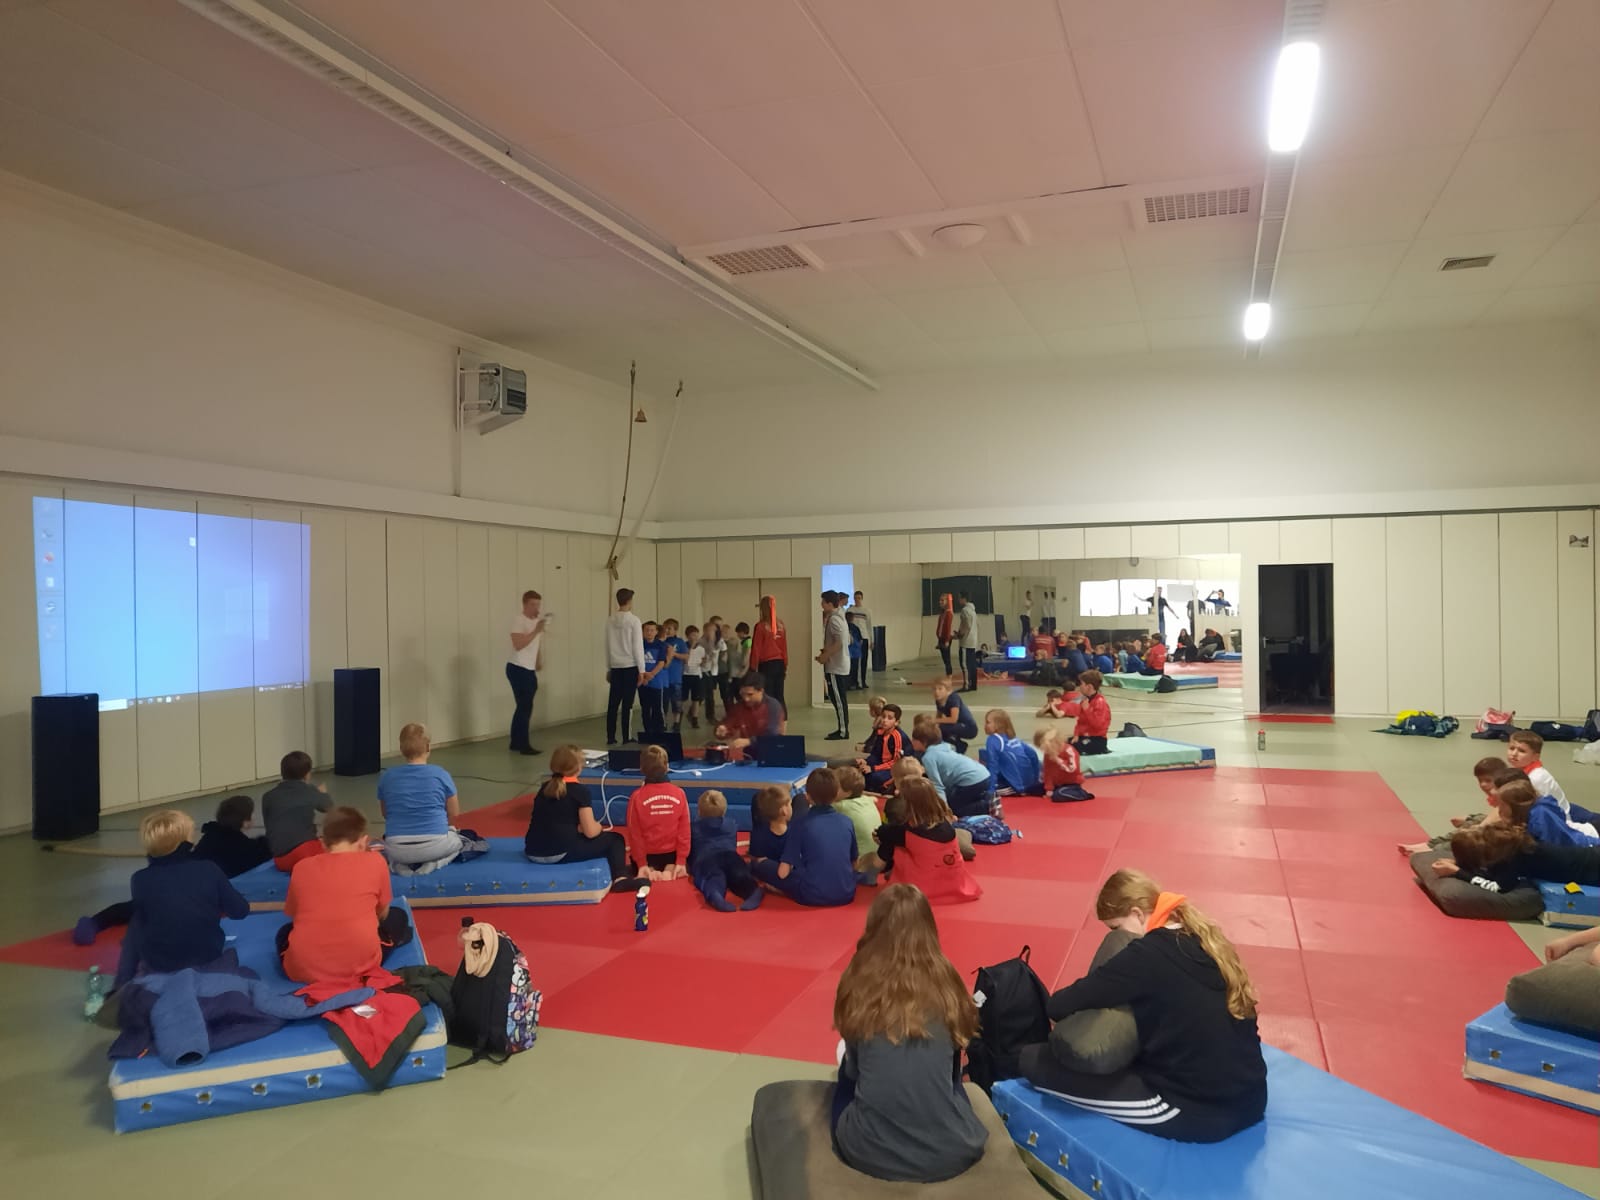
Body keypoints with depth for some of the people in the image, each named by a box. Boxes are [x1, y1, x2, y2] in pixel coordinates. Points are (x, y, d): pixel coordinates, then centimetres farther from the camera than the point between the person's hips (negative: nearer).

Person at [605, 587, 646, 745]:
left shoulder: (609, 620, 5)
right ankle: (626, 739, 2)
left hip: (615, 667, 5)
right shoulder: (633, 620, -9)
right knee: (627, 704, -1)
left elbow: (607, 646, 10)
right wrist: (642, 670, -6)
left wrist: (608, 668, 17)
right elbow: (638, 646, -10)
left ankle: (610, 738, 11)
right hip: (630, 666, -5)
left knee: (613, 703, 8)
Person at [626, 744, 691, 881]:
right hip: (671, 854, 1)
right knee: (684, 871, 29)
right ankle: (670, 870, -6)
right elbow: (684, 831, -9)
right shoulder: (679, 794, -12)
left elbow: (634, 834, -11)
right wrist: (681, 861, -2)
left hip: (647, 855, -1)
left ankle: (649, 872, -6)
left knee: (642, 871, 29)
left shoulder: (637, 797, -15)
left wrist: (641, 864, -3)